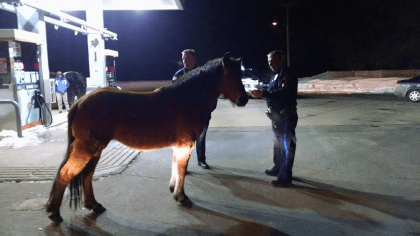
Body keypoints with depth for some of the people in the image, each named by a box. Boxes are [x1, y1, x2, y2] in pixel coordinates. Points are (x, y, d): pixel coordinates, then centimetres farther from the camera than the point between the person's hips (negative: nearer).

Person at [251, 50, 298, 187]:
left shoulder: (286, 74, -16)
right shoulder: (277, 75, 15)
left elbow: (283, 93, -29)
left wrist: (263, 94, -33)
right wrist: (262, 92, 0)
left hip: (286, 115, -11)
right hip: (278, 115, 11)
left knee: (287, 145, -6)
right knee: (278, 143, 22)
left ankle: (285, 178, -2)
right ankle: (278, 168, 39)